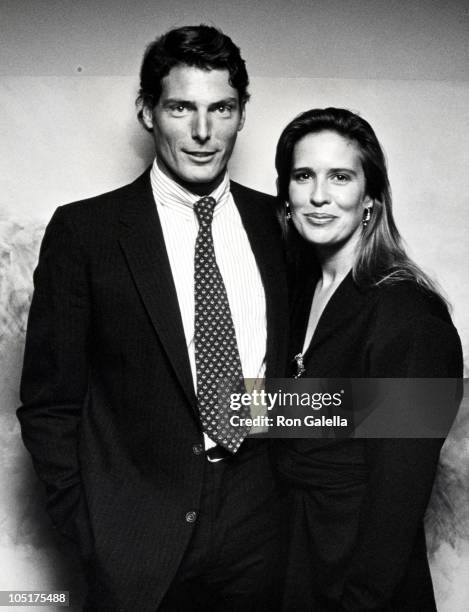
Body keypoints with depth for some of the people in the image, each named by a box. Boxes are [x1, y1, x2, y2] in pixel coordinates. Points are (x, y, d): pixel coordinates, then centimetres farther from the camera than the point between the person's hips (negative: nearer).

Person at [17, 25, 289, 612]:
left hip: (261, 523, 3)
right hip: (138, 542, -2)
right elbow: (48, 404, -5)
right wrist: (91, 529, -7)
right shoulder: (84, 230, -8)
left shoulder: (277, 223, 1)